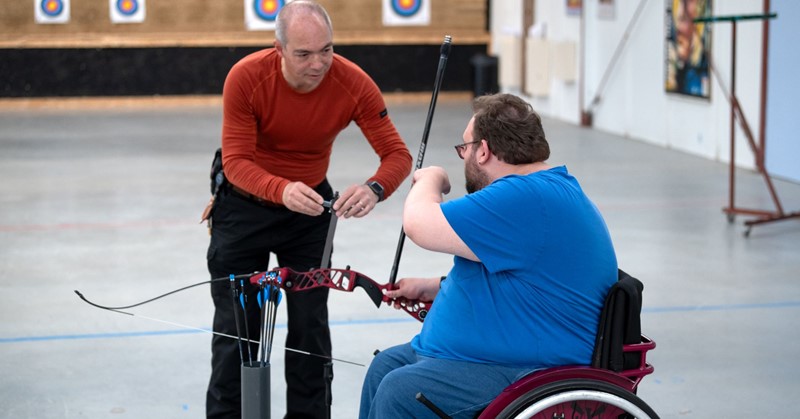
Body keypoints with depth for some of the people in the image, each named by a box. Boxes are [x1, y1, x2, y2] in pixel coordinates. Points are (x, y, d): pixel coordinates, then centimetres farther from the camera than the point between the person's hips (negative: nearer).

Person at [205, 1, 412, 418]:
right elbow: (236, 161, -28)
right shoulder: (246, 77, -26)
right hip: (245, 202, -1)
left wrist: (374, 188, -44)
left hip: (309, 205, 1)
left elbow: (397, 153, -21)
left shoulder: (353, 83, -23)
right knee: (236, 323, 4)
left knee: (310, 321, 3)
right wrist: (282, 191, -48)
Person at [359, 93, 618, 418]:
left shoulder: (527, 199, -23)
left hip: (524, 376, -12)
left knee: (399, 391, -23)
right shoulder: (547, 189, 14)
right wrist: (433, 287, 18)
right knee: (385, 365, 15)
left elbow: (418, 224, -22)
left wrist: (430, 178, -2)